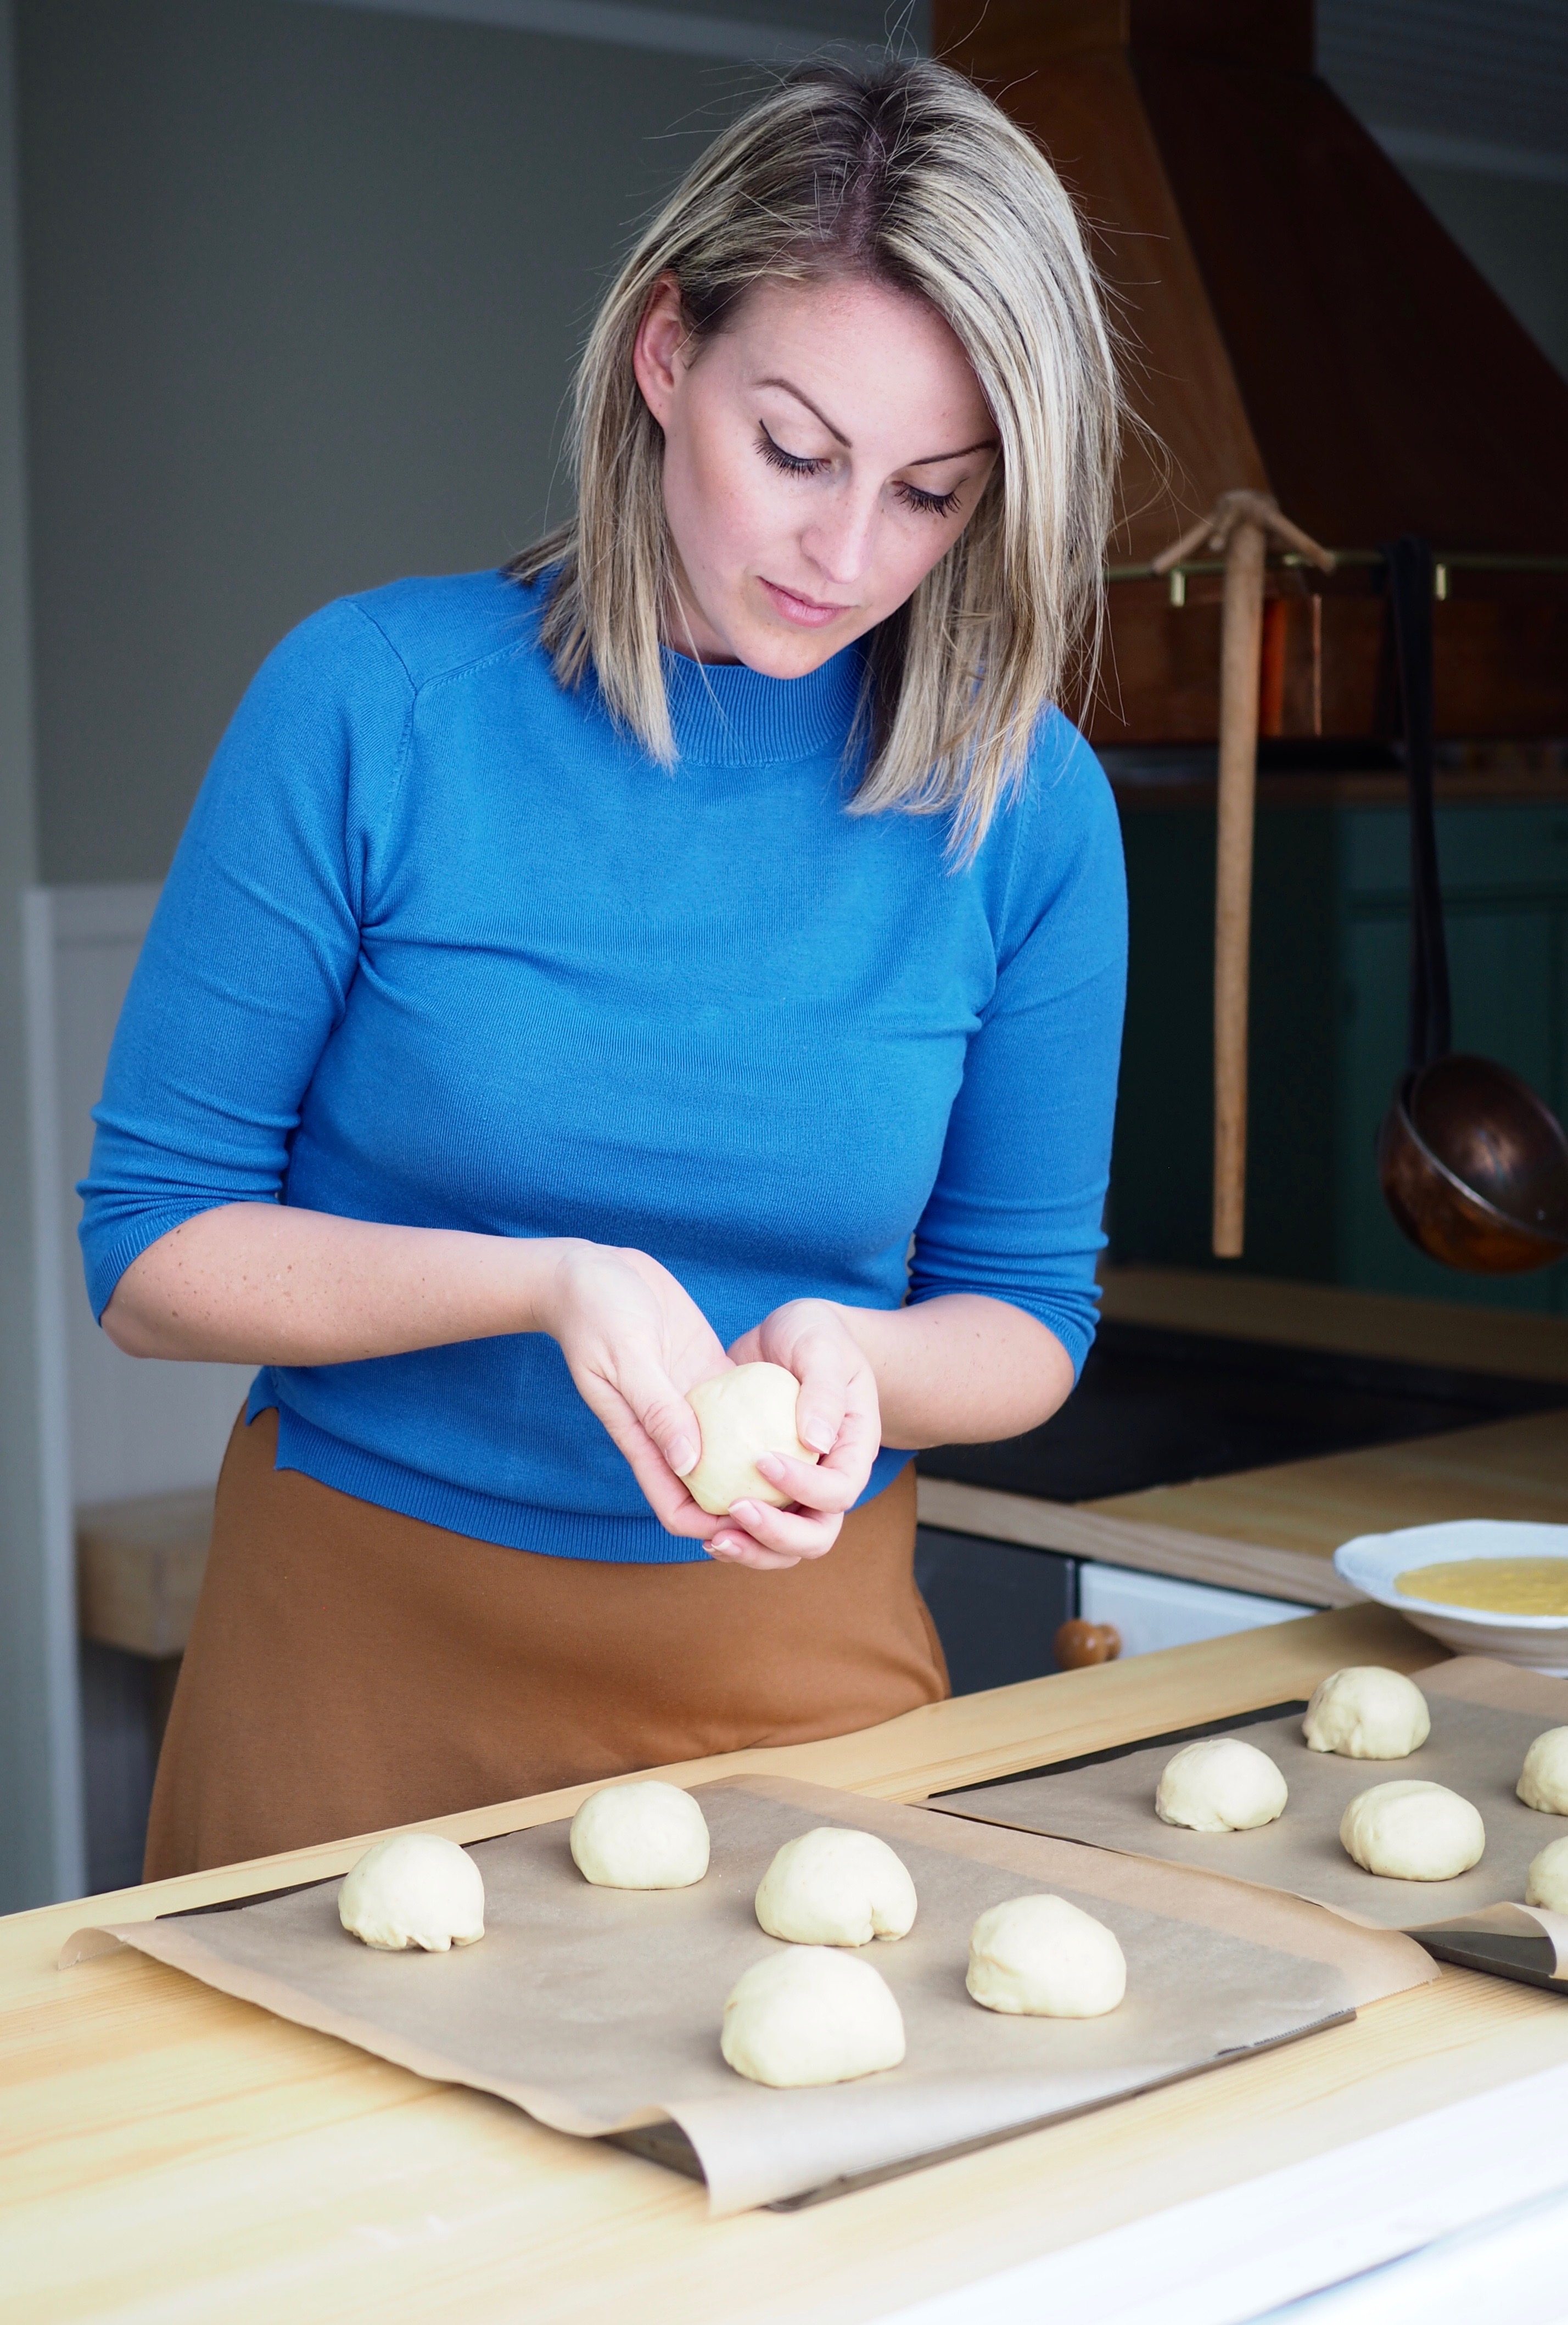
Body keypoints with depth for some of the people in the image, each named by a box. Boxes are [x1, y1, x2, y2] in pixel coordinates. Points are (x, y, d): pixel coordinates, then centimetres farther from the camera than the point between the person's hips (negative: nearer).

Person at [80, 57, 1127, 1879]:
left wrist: (857, 1362, -21)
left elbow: (1025, 1309, 2)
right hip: (358, 1658, -1)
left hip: (799, 1664, 2)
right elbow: (151, 1249, -9)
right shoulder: (375, 700, -13)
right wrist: (545, 1286, -25)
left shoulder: (1025, 804, -7)